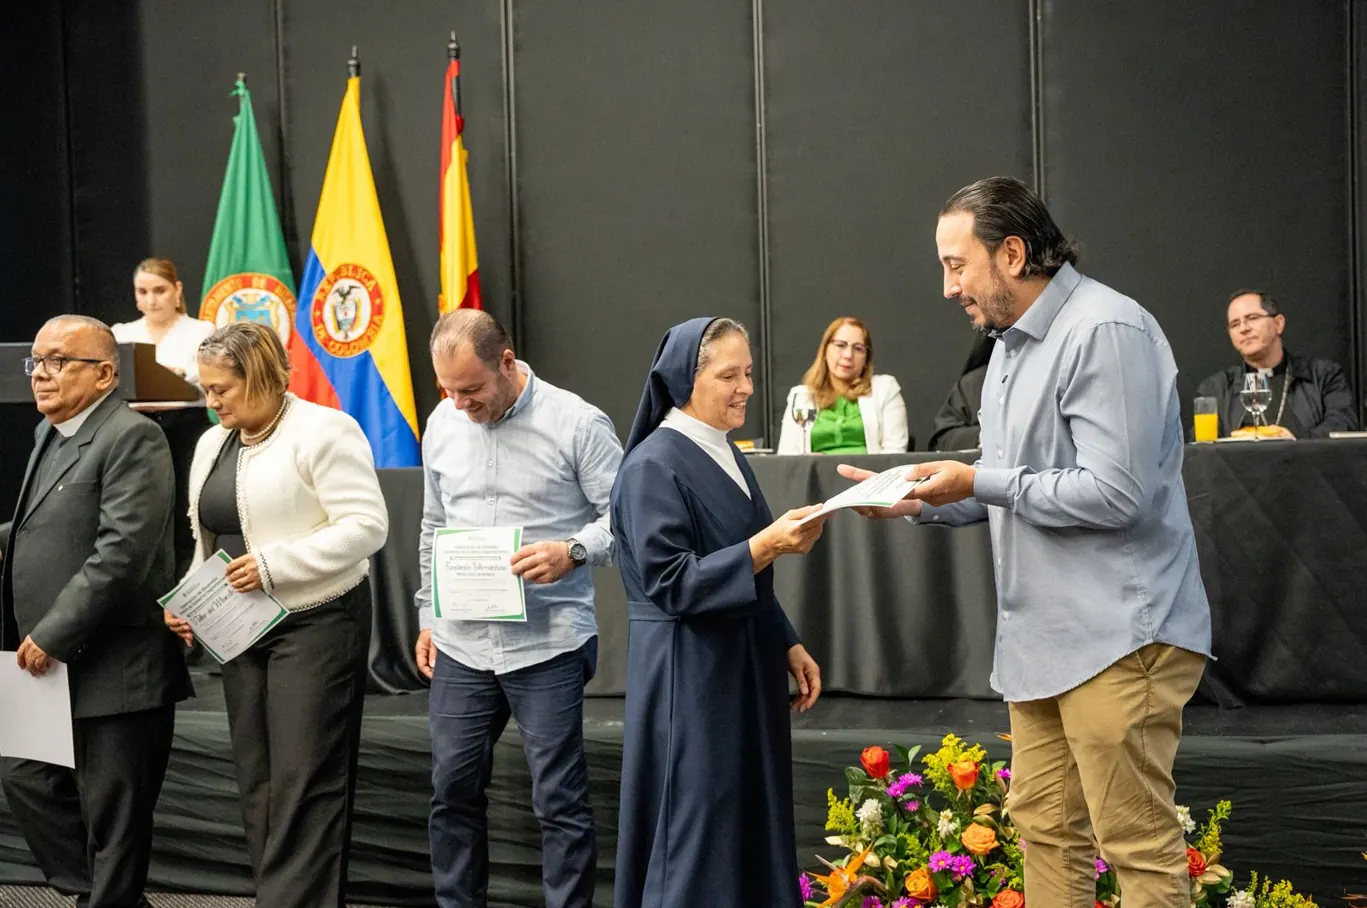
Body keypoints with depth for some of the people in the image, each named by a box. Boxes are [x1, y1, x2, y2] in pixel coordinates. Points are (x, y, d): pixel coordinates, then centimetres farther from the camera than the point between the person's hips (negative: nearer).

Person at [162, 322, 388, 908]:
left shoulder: (322, 432, -11)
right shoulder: (212, 445, 13)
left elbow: (366, 525, -18)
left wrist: (274, 564, -21)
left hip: (316, 624, -8)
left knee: (303, 785, -8)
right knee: (257, 782, 9)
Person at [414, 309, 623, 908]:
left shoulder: (577, 423, -9)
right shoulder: (443, 424, 8)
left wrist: (571, 552, -24)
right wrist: (428, 616, 17)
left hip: (548, 644, -5)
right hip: (460, 644, 5)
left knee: (559, 802, 0)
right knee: (453, 792, 11)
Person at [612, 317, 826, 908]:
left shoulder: (724, 455, 12)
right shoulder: (653, 466, -14)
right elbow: (671, 583, -20)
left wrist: (788, 646, 13)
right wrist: (766, 545, -26)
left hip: (746, 667, 8)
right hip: (688, 680, -8)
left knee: (753, 828, 11)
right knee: (699, 841, -3)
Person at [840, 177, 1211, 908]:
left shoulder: (1104, 331, -15)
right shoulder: (1013, 345, 16)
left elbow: (1116, 492, -22)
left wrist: (980, 483, -14)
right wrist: (918, 501, 7)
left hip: (1118, 634, -10)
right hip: (1043, 635, 10)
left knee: (1138, 844, -5)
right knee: (1044, 826, 13)